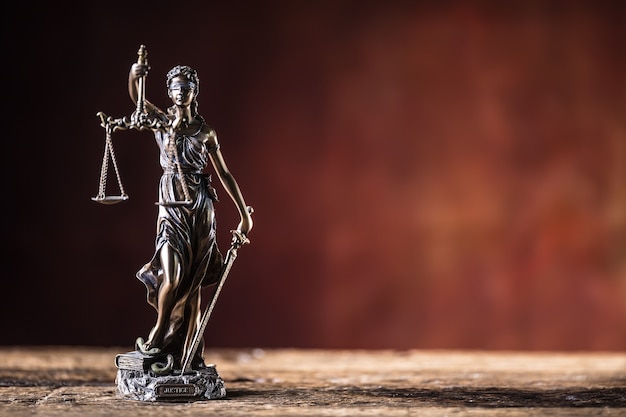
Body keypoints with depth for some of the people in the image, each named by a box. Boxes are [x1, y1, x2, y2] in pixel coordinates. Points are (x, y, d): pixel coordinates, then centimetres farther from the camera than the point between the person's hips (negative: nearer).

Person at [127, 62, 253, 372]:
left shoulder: (204, 131, 7)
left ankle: (189, 353, 11)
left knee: (193, 283, 5)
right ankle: (158, 337, 6)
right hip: (171, 205, -2)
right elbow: (136, 98, -14)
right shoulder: (160, 121, 5)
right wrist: (133, 75, -36)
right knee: (172, 277, -16)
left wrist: (244, 215, 8)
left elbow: (225, 174, 10)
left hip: (201, 208, 2)